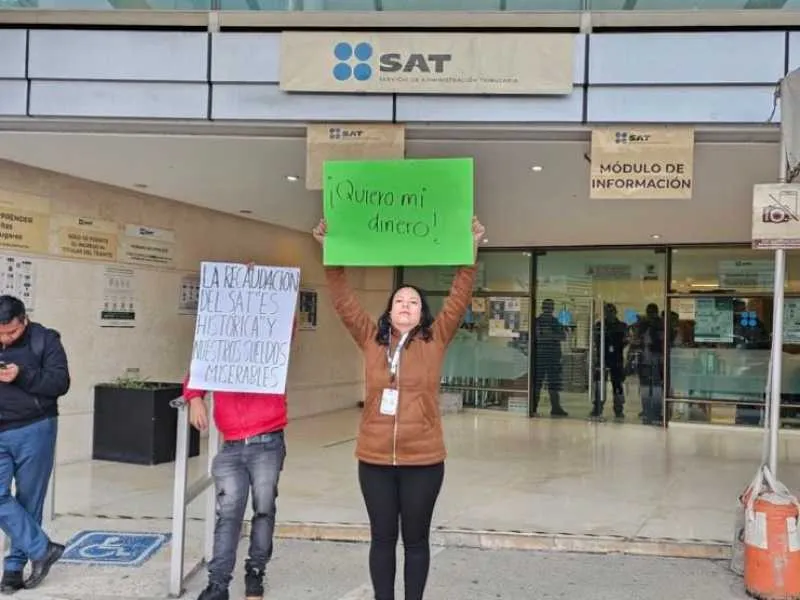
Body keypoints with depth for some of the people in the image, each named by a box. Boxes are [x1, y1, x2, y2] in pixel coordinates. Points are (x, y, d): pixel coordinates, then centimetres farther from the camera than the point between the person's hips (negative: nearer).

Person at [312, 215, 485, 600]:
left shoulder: (435, 340, 2)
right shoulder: (371, 339, 6)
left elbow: (459, 299, -4)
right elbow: (343, 301, 3)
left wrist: (471, 252, -11)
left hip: (423, 460, -1)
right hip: (374, 459, 2)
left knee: (416, 538, 12)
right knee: (382, 537, 13)